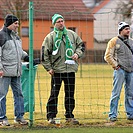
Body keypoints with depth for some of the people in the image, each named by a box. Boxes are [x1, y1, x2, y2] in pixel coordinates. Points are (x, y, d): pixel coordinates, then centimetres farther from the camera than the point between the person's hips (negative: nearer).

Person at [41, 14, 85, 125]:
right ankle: (51, 116, 2)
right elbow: (44, 53, -2)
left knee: (70, 93, 7)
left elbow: (81, 45, 20)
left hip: (70, 69, 4)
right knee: (54, 93, -3)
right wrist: (49, 67, -7)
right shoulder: (50, 37, -1)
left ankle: (69, 116, 14)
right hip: (57, 70, -3)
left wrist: (77, 54, -1)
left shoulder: (72, 34, 10)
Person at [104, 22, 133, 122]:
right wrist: (115, 65, -10)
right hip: (120, 70, -5)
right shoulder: (114, 41, -1)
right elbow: (108, 56, -4)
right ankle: (113, 115, -3)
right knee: (116, 93, -5)